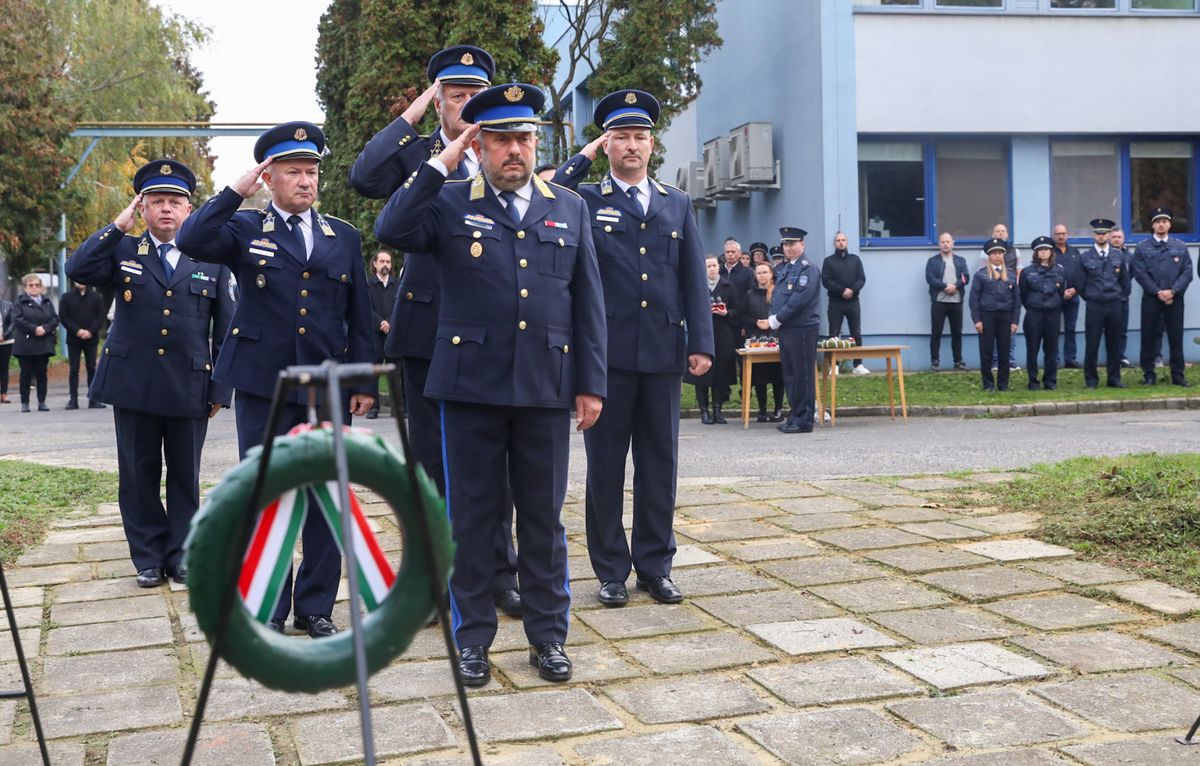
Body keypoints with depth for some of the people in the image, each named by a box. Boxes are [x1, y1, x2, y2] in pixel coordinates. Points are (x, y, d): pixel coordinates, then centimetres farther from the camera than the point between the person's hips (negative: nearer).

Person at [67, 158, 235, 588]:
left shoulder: (211, 261, 4)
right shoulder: (123, 251, 5)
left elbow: (225, 330, 4)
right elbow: (77, 270, -14)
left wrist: (221, 389, -1)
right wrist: (118, 226, -13)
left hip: (190, 387, 0)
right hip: (133, 386, 1)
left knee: (185, 477, 8)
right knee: (139, 476, 7)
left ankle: (182, 557, 19)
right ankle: (148, 559, 19)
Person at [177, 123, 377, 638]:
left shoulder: (343, 237, 11)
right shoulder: (245, 228, 5)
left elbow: (359, 316, 10)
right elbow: (190, 242, -16)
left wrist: (365, 381, 5)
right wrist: (237, 190, -12)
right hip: (262, 385, -2)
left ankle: (317, 606, 16)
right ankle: (267, 609, 14)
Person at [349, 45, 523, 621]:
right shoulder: (415, 154, 3)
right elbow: (364, 178, -17)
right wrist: (413, 112, -10)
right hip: (429, 329, -1)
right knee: (433, 456, 7)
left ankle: (498, 572, 18)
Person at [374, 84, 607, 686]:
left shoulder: (569, 209, 11)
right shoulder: (449, 204, 5)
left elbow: (588, 302, 9)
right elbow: (391, 230, -14)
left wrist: (591, 383, 4)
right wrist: (440, 165, -9)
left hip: (546, 388, 2)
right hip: (471, 386, -1)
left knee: (543, 516, 8)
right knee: (472, 516, 6)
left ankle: (548, 636, 20)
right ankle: (472, 637, 18)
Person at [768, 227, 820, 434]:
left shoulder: (808, 268, -9)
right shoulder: (785, 270, 18)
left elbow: (800, 298, -18)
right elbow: (777, 297, 20)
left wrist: (778, 319, -15)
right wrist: (773, 319, 1)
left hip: (801, 329, -9)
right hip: (786, 329, 9)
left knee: (802, 375, -5)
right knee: (789, 375, 12)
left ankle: (803, 420, -1)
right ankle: (795, 417, 20)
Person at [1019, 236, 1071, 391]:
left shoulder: (1060, 270, 7)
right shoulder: (1027, 271, 1)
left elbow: (1063, 292, 10)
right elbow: (1022, 294, 5)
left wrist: (1067, 295, -10)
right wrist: (1031, 307, 6)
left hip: (1053, 314, 1)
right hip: (1033, 314, -1)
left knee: (1051, 348, 5)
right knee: (1032, 348, 0)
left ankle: (1050, 381, 15)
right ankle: (1033, 381, 9)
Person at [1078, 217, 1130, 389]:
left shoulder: (1118, 257, 7)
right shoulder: (1085, 258, 0)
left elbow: (1125, 282, 16)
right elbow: (1080, 285, 4)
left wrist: (1117, 296, 11)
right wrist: (1090, 298, 6)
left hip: (1114, 305, 2)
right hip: (1094, 306, -2)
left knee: (1113, 344, 7)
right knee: (1091, 344, -1)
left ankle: (1114, 378, 15)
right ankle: (1091, 380, 6)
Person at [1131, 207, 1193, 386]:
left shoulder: (1181, 247, 8)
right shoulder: (1142, 248, 3)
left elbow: (1187, 272, 2)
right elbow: (1140, 273, -4)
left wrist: (1172, 291, -12)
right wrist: (1158, 292, -12)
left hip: (1175, 299, 1)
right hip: (1151, 299, -1)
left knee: (1176, 337, 3)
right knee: (1149, 337, 1)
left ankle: (1178, 375, 9)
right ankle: (1149, 375, 10)